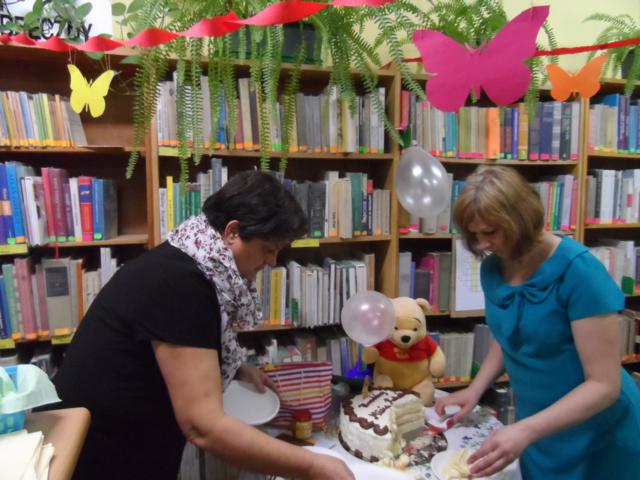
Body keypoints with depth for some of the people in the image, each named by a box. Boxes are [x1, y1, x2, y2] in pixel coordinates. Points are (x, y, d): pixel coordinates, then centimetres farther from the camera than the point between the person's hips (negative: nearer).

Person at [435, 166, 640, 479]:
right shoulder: (492, 268, -7)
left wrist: (524, 431, -33)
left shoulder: (577, 270, -25)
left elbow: (604, 385, -24)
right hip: (537, 428, 5)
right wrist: (474, 390, -4)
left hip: (597, 439, -5)